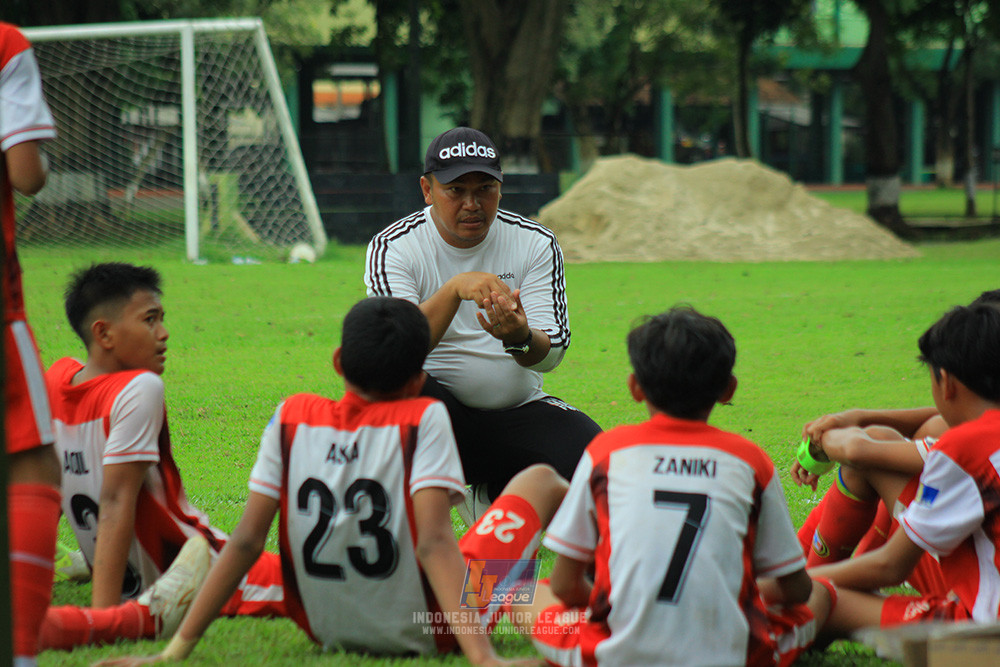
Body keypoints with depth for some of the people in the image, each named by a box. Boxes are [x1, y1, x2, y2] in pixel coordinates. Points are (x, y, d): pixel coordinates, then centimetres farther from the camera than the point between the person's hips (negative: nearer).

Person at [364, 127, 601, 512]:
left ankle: (495, 495, 6)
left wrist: (520, 338, -34)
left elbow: (552, 353, -9)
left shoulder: (536, 244, 1)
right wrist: (454, 289, -36)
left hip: (518, 412, 3)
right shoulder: (392, 248, -5)